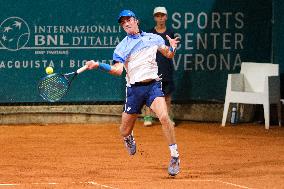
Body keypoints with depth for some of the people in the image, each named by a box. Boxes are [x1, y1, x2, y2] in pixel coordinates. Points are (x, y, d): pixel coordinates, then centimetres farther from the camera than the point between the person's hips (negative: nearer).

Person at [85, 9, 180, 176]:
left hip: (153, 85, -1)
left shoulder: (153, 38, 12)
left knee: (164, 117, -28)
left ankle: (175, 157, -18)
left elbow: (168, 54, 23)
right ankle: (129, 139, 44)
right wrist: (98, 65, -18)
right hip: (134, 89, 1)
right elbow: (118, 70, -4)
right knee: (124, 132, 4)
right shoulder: (121, 47, 7)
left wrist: (172, 47, -1)